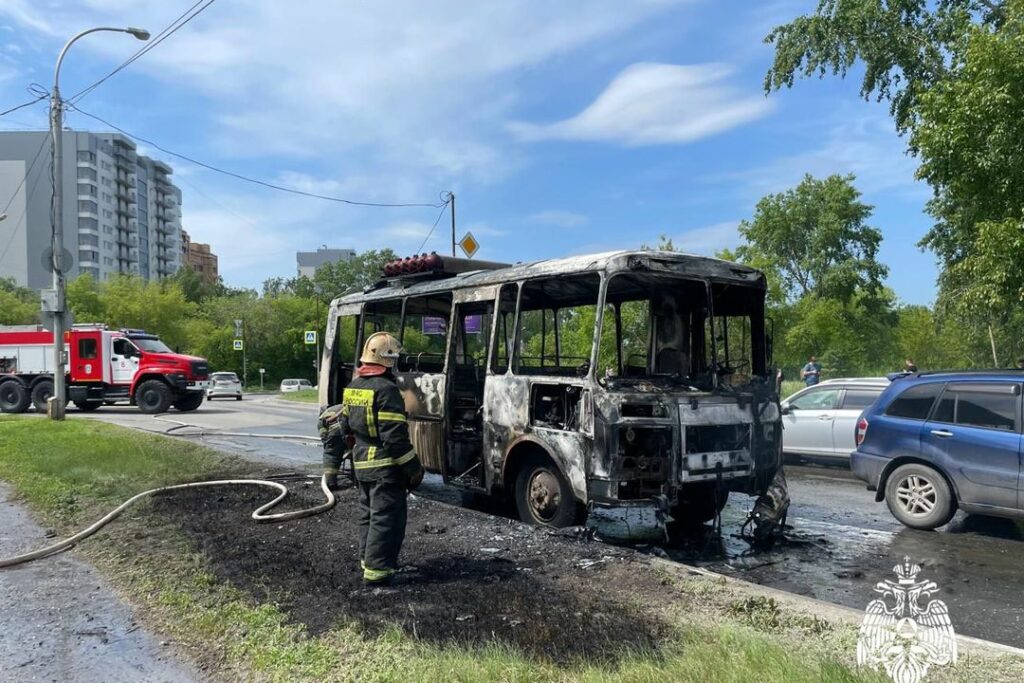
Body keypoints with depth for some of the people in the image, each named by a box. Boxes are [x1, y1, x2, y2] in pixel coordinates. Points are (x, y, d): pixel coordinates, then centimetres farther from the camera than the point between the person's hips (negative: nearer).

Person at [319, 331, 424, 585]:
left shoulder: (353, 388, 9)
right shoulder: (385, 389, -18)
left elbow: (338, 428, 12)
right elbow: (395, 437, -22)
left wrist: (331, 465, 18)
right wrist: (414, 468, -14)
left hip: (361, 464, 9)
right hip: (385, 466, -9)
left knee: (368, 514, 20)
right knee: (387, 518, -1)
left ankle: (368, 560, 31)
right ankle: (377, 570, 1)